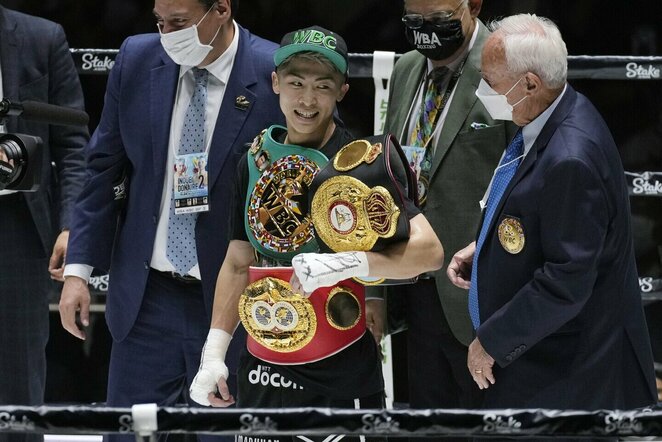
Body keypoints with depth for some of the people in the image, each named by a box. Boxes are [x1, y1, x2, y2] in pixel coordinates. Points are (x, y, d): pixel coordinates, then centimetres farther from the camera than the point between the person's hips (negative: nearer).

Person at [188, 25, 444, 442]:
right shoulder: (257, 159, 8)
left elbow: (429, 250, -18)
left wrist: (348, 264, -32)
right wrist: (214, 354, 8)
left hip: (340, 381, -5)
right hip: (262, 374, 5)